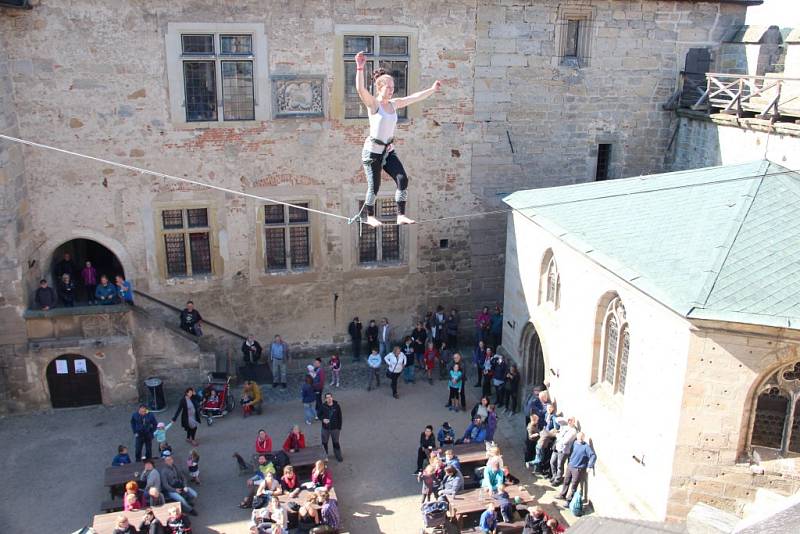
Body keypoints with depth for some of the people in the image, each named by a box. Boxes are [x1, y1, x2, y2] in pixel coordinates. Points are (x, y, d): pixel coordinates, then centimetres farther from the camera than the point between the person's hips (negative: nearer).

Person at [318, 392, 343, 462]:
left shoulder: (336, 406, -9)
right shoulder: (323, 406, -9)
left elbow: (340, 417, -2)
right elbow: (319, 415, 5)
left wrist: (339, 427, -2)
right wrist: (323, 419, -16)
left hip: (335, 428, -1)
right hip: (325, 428, 1)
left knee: (336, 443, 10)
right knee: (324, 443, 13)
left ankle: (338, 456, 25)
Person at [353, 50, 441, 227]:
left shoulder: (394, 104, 8)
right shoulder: (373, 103, -11)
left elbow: (414, 97, 17)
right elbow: (360, 89, -28)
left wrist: (432, 89, 19)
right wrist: (360, 68, -40)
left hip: (389, 150, 6)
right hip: (372, 150, -6)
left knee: (403, 179, -8)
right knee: (374, 186, -1)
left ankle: (401, 216, -3)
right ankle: (370, 217, 20)